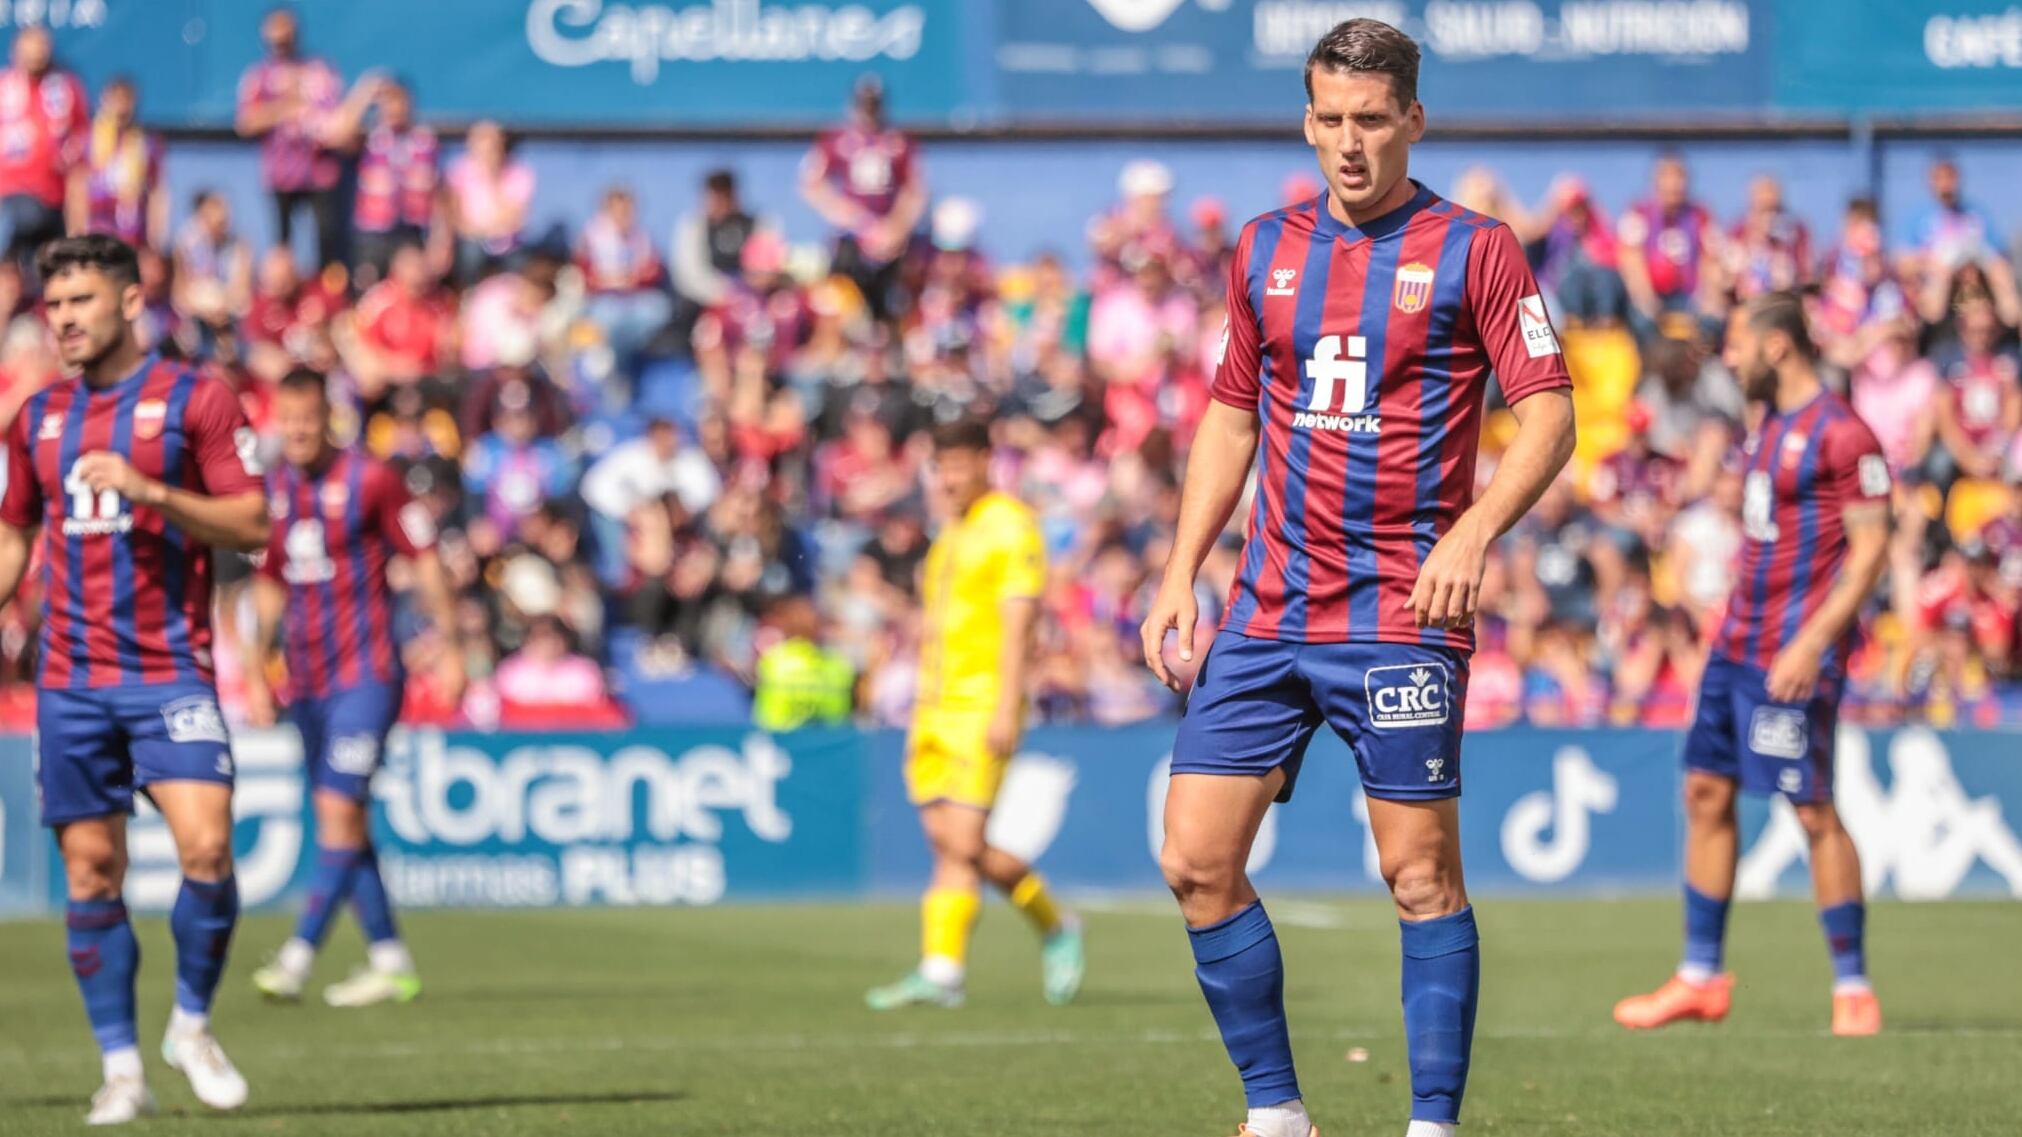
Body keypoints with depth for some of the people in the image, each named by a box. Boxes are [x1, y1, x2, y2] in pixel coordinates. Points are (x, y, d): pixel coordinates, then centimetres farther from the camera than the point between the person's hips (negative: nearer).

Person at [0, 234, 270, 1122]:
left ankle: (192, 1023, 4)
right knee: (91, 872, 1)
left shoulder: (195, 399, -1)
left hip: (171, 673, -4)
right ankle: (121, 1068, 8)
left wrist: (149, 490, -19)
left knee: (206, 848, -17)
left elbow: (252, 524, -7)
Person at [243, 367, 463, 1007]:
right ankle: (388, 962, 13)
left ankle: (298, 957, -18)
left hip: (366, 673, -6)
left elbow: (424, 562, -3)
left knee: (338, 810, -14)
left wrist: (451, 648, -5)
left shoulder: (370, 481, -7)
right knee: (343, 820, 7)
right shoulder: (272, 492, 10)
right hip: (307, 683, 6)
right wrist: (256, 671, 15)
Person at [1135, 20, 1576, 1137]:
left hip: (1402, 614, -5)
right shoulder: (1266, 249, 12)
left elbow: (1549, 414, -6)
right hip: (1268, 613, 5)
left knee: (1421, 874, -6)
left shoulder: (1474, 250, -2)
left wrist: (1471, 534, -21)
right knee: (1196, 860, -1)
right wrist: (1181, 573, 12)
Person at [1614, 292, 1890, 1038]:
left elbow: (1871, 547, -16)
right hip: (1738, 641, 9)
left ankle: (1853, 988, 1)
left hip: (1794, 655, -9)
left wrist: (1812, 642, -23)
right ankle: (1700, 978, 13)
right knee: (1706, 794, 7)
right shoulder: (1768, 424, 15)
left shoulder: (1840, 434, -13)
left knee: (1813, 810, -7)